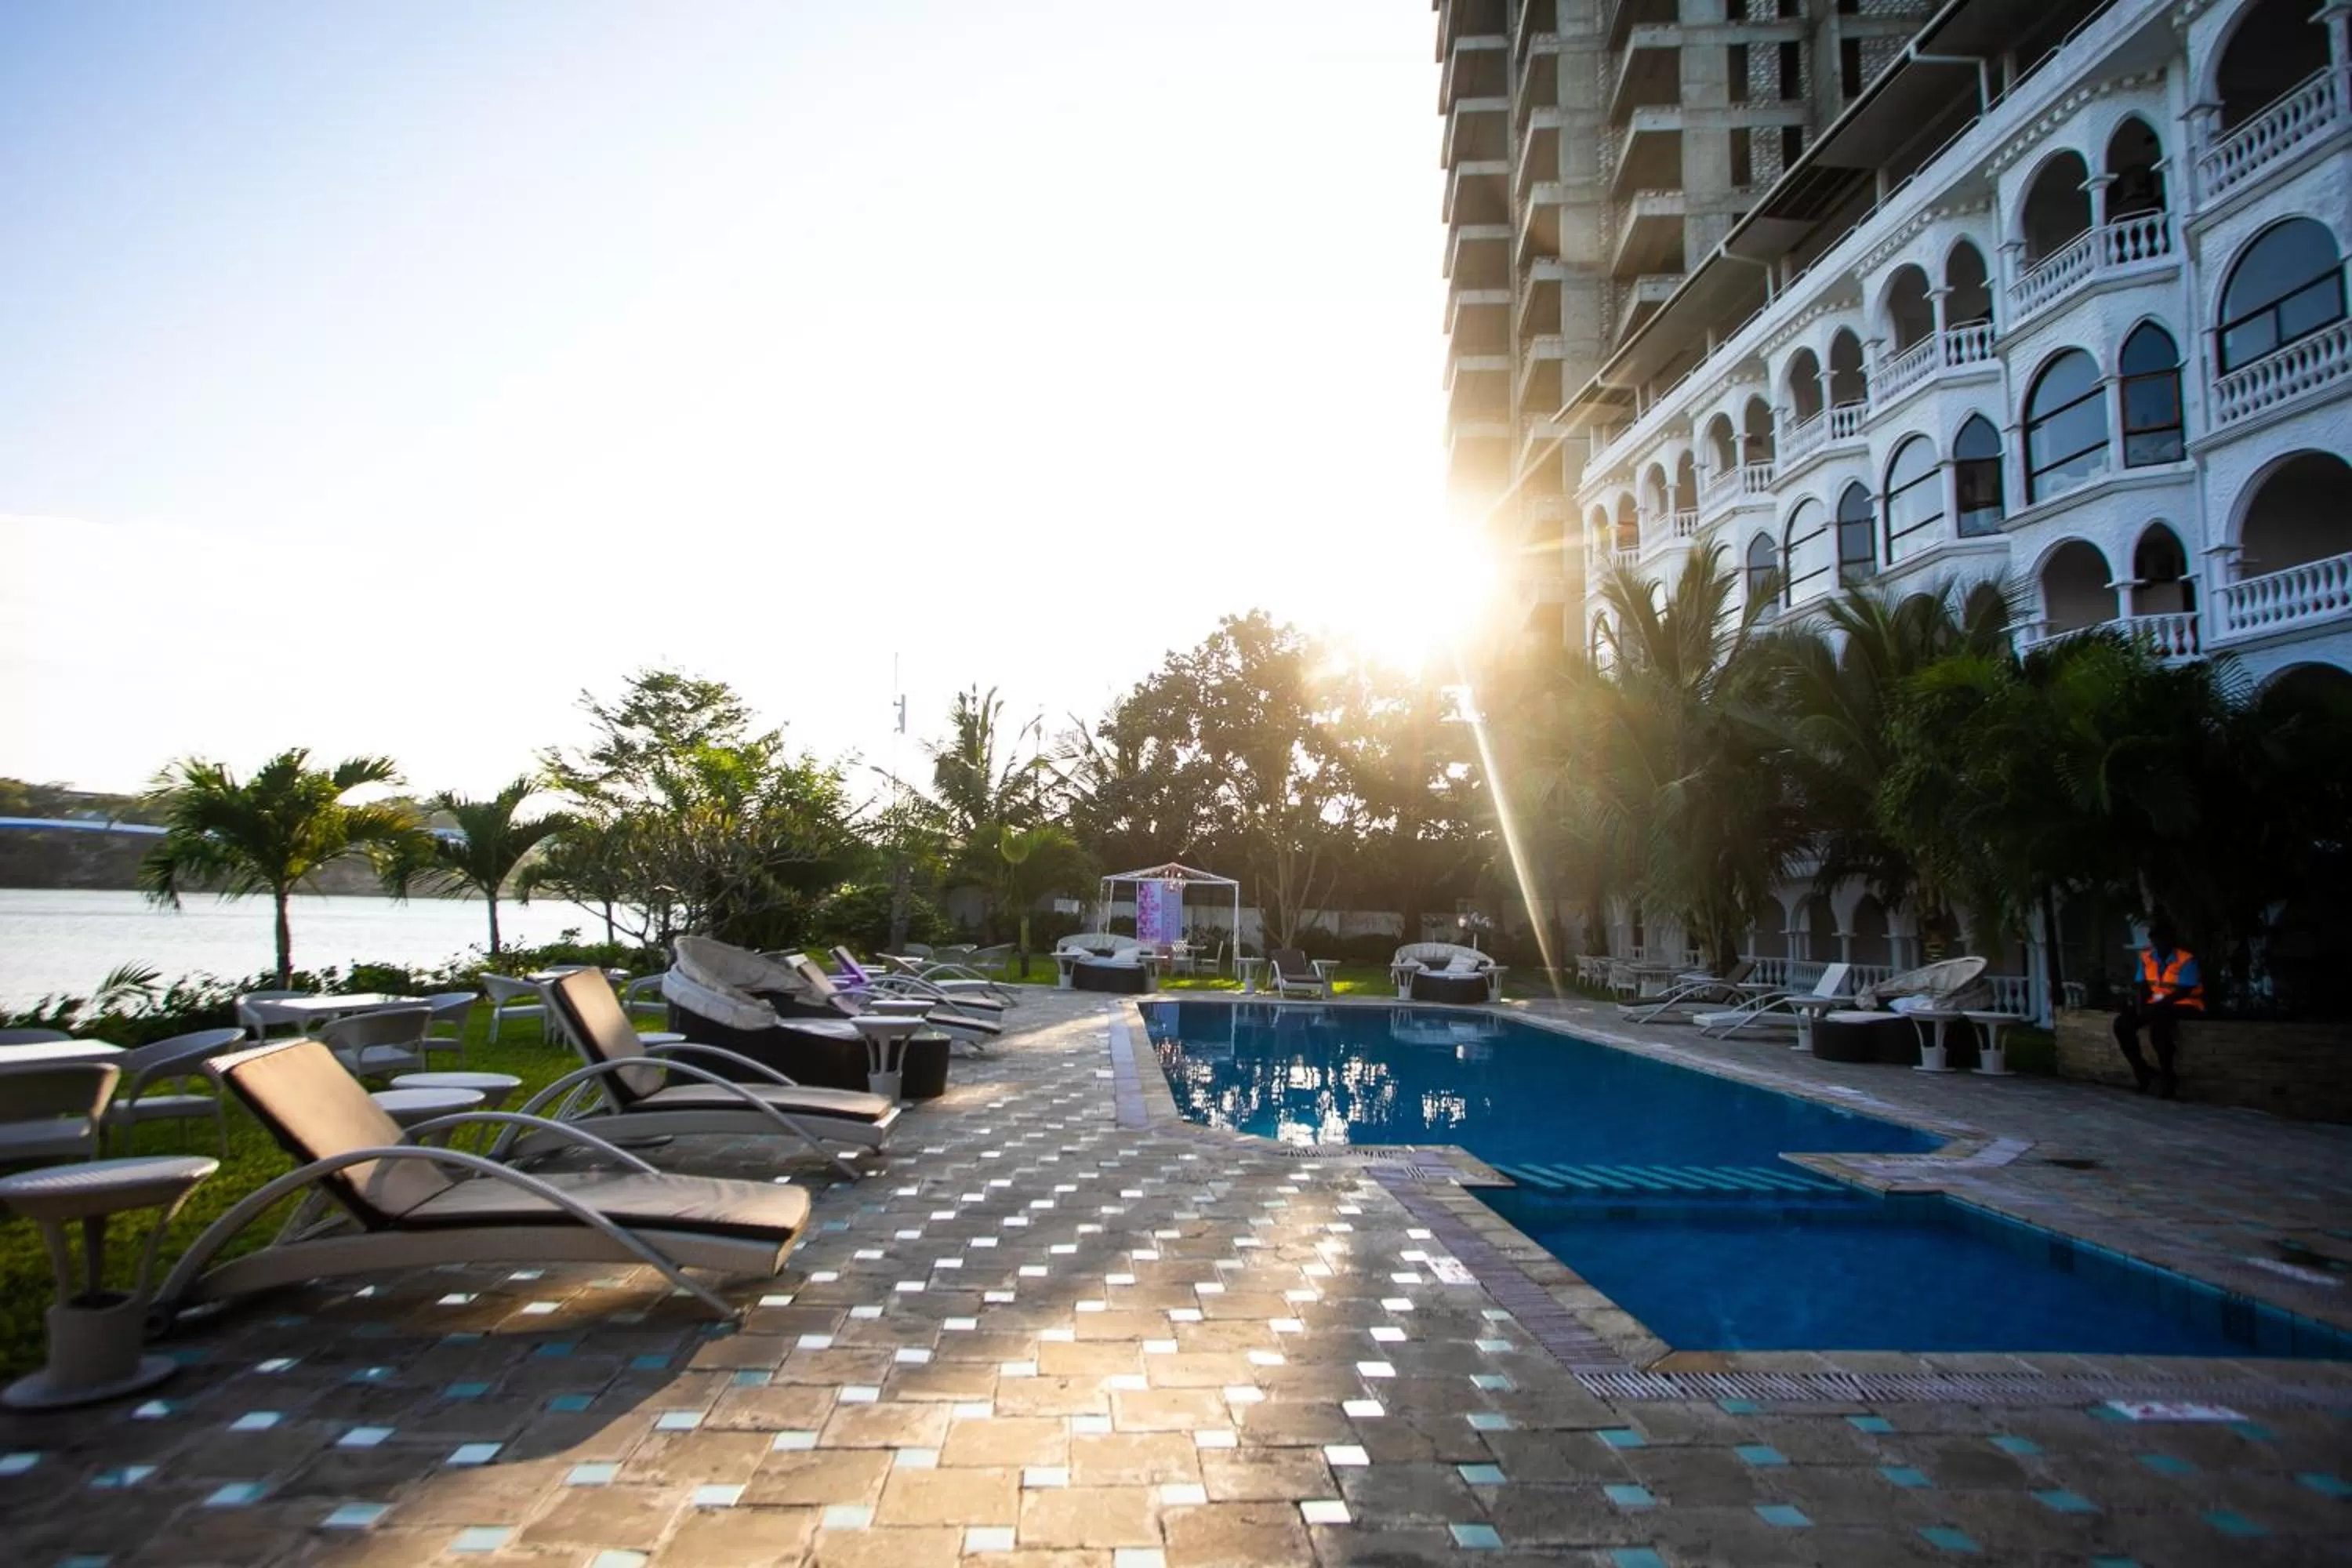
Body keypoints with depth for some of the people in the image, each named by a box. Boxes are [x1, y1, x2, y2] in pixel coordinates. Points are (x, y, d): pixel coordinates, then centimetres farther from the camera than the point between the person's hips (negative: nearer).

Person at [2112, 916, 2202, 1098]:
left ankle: (2168, 1076, -14)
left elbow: (2183, 991, -18)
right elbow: (2142, 986, 6)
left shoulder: (2187, 959, -12)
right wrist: (2140, 1007, -12)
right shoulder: (2146, 957, 6)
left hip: (2183, 1006, -6)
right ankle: (2141, 1070, -2)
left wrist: (2156, 1006, -25)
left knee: (2158, 1027, -35)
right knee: (2122, 1023, -17)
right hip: (2155, 1006, 6)